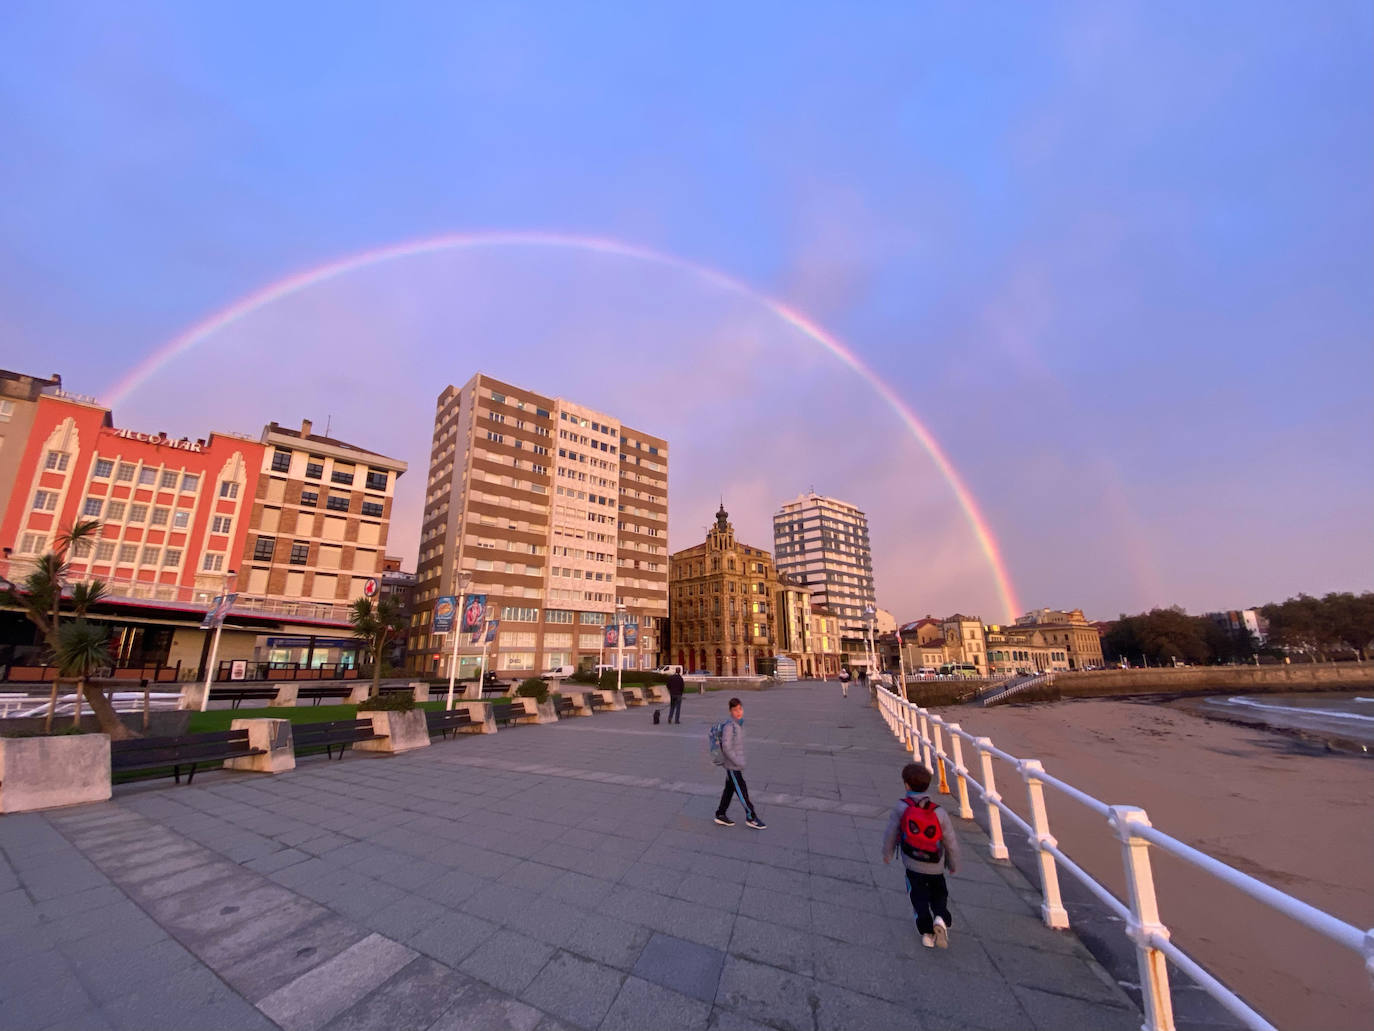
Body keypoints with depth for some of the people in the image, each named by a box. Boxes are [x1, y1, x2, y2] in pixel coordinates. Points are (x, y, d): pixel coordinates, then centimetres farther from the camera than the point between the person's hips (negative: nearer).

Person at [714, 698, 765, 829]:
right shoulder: (729, 726, -23)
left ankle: (720, 815, 29)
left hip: (736, 763, 8)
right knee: (742, 791, 3)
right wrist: (738, 762, -20)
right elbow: (726, 747, -24)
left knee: (729, 789, 17)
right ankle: (751, 818, 18)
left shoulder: (739, 723, 4)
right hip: (732, 765, -8)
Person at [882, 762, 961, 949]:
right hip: (936, 866, 1)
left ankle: (927, 933, 13)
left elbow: (890, 834, -8)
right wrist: (953, 865, 13)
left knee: (919, 898, 16)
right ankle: (941, 918, -3)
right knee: (939, 894, 22)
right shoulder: (939, 813, -15)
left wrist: (887, 854, 10)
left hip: (912, 865, -1)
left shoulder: (900, 808, -17)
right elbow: (951, 843, -7)